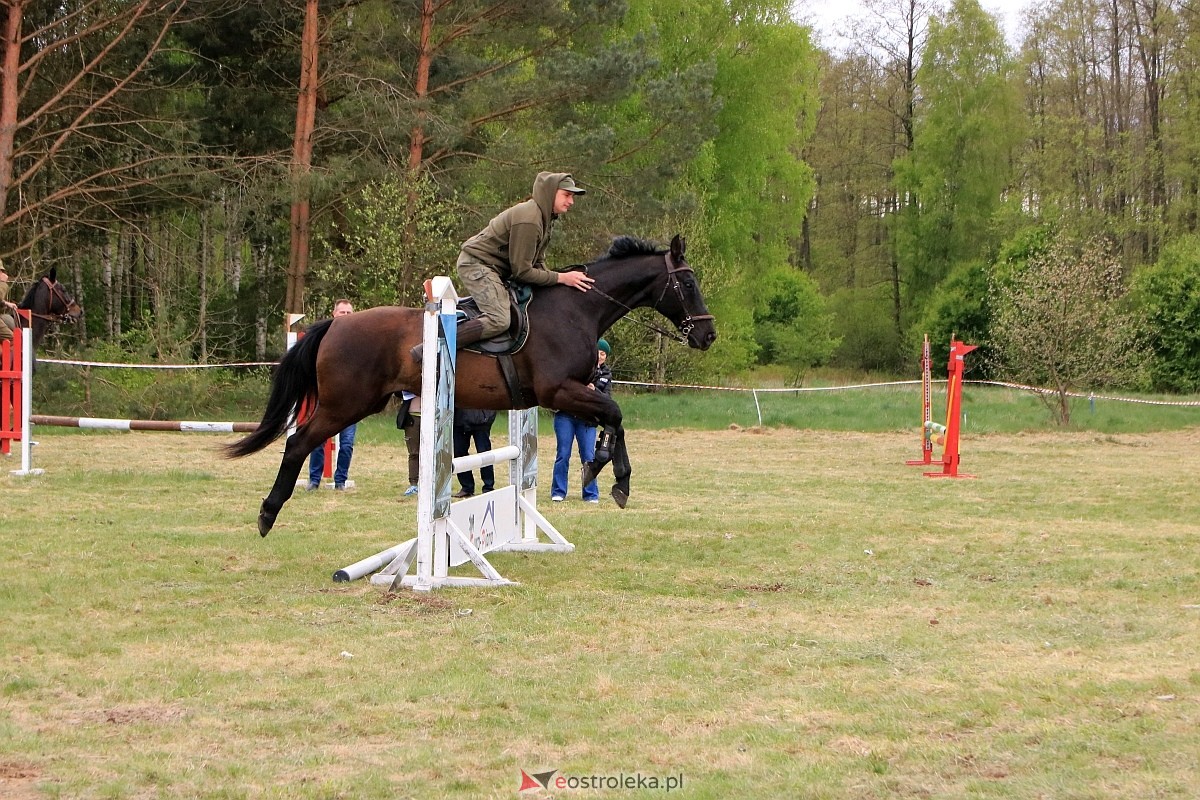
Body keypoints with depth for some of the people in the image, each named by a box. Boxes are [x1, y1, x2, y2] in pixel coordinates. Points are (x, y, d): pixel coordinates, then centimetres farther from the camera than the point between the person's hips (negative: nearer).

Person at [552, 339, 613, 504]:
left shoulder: (606, 375, 11)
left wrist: (594, 391, -18)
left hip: (587, 419, 2)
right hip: (565, 414, -2)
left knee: (588, 457, -2)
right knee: (563, 454, -2)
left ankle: (591, 494, 7)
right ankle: (558, 492, 6)